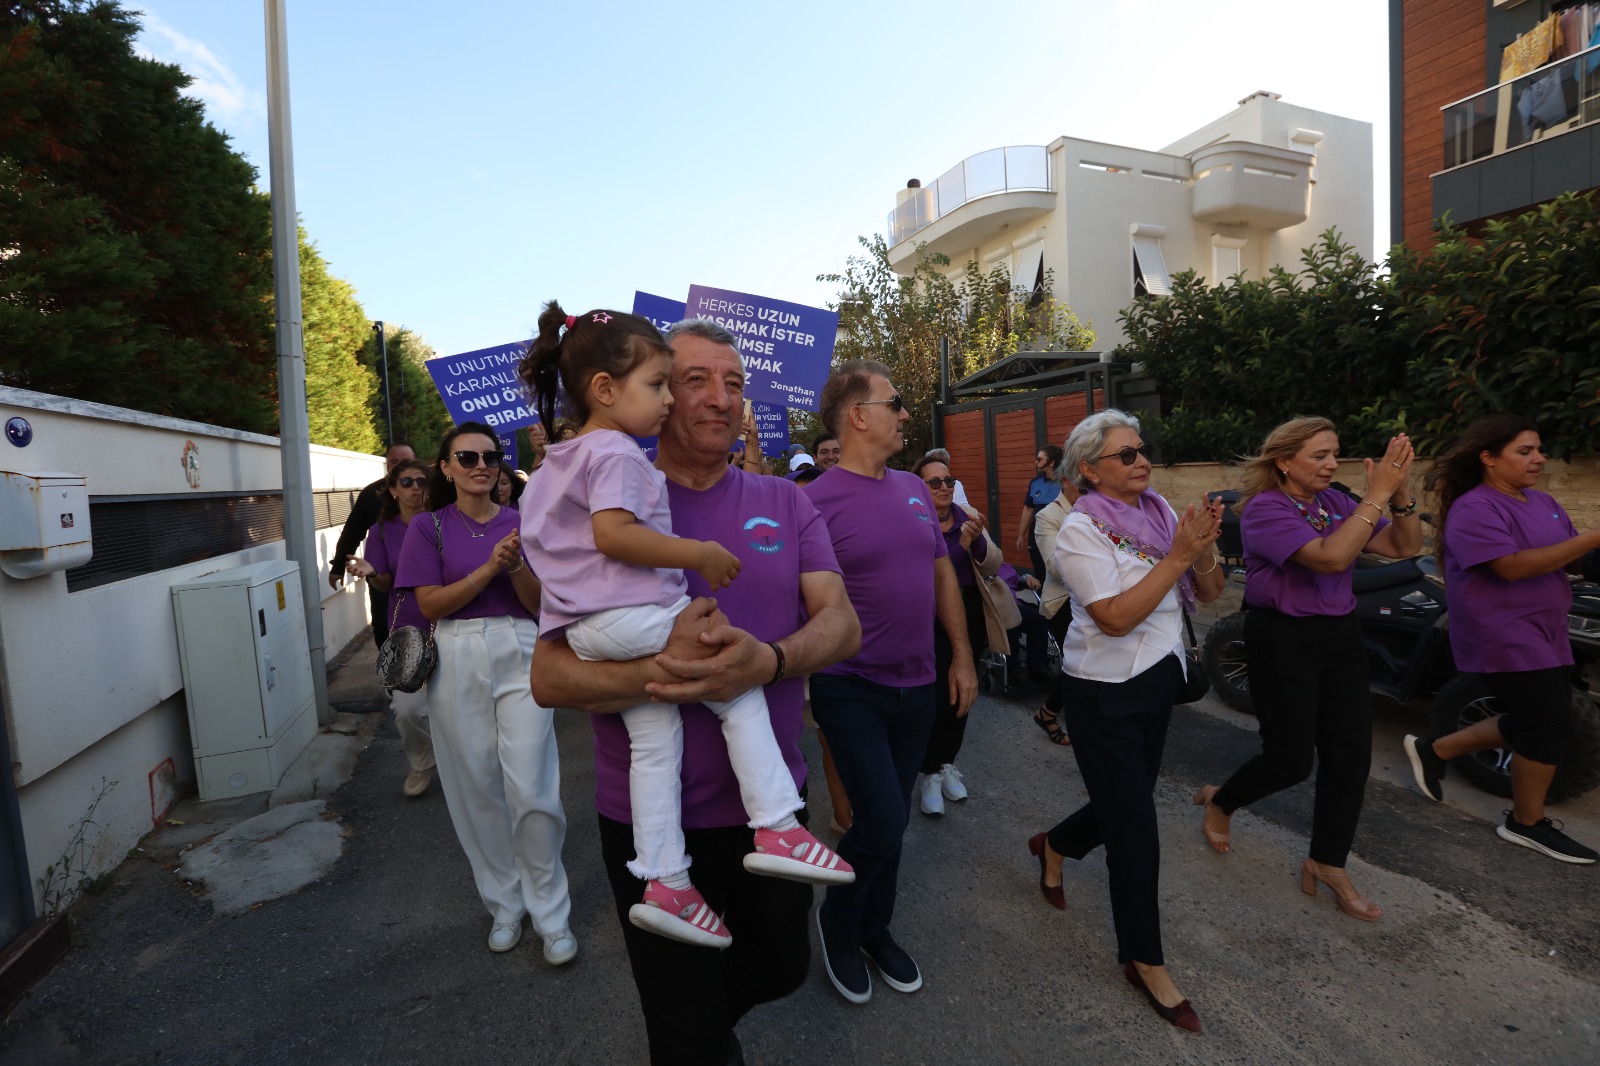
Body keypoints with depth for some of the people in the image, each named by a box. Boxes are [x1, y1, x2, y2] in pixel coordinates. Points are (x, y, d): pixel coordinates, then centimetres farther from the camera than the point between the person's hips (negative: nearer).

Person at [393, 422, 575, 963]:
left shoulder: (521, 522, 6)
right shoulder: (428, 528, 5)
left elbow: (540, 603, 3)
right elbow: (430, 604, -6)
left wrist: (516, 565, -16)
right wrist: (489, 567, -16)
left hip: (519, 654, 0)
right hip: (457, 661, 1)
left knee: (533, 791, -5)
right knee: (477, 791, 9)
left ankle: (550, 913, 15)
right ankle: (503, 904, 30)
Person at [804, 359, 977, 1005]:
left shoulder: (915, 490, 6)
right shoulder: (817, 501, -14)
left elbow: (942, 573, 13)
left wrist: (962, 656, 12)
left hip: (916, 686, 6)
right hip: (851, 691, -6)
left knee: (891, 823, 17)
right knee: (881, 824, -5)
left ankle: (874, 928, 41)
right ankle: (837, 923, 26)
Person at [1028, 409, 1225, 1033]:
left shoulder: (1159, 509, 2)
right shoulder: (1082, 530, -16)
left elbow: (1209, 592, 2)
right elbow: (1116, 616, -26)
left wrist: (1204, 547, -17)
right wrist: (1177, 554, -26)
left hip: (1158, 679, 7)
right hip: (1106, 694, -7)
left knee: (1129, 801, 20)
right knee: (1136, 829, 3)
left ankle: (1054, 844, 50)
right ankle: (1144, 961, 23)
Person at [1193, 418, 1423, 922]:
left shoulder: (1336, 502, 5)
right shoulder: (1264, 509, -16)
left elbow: (1405, 546, 3)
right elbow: (1330, 557, -28)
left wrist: (1402, 492, -12)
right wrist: (1377, 494, -27)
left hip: (1339, 635, 7)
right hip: (1283, 640, -7)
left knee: (1351, 755, 7)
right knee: (1291, 759, 1)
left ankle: (1327, 865, 23)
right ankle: (1218, 801, 31)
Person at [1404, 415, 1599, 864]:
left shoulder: (1543, 503, 11)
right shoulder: (1474, 509, -17)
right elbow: (1513, 566, -25)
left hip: (1544, 635, 9)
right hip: (1505, 638, -9)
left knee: (1529, 724, 15)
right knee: (1550, 730, -1)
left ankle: (1434, 749, 29)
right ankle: (1527, 824, 17)